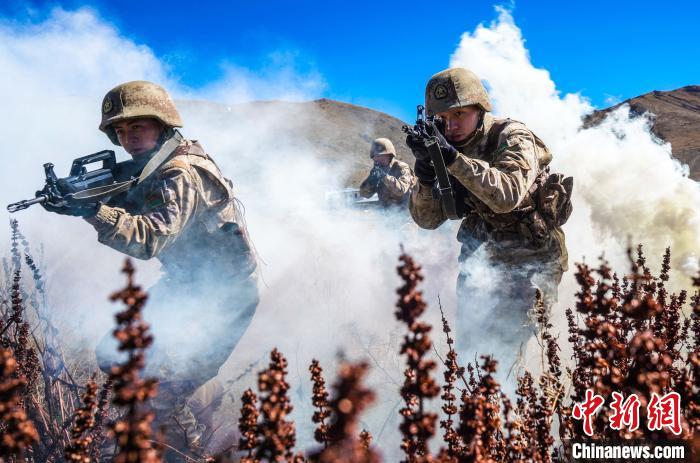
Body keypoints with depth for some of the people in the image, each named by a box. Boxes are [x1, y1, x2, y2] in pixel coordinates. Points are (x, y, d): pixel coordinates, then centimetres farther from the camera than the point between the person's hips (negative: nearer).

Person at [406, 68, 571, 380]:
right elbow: (427, 219, -7)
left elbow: (507, 195, -36)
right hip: (482, 258, 6)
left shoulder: (513, 138, -17)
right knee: (469, 342, 10)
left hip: (532, 259, -5)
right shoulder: (445, 151, -2)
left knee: (502, 345, -11)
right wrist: (425, 176, -25)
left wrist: (453, 158, -40)